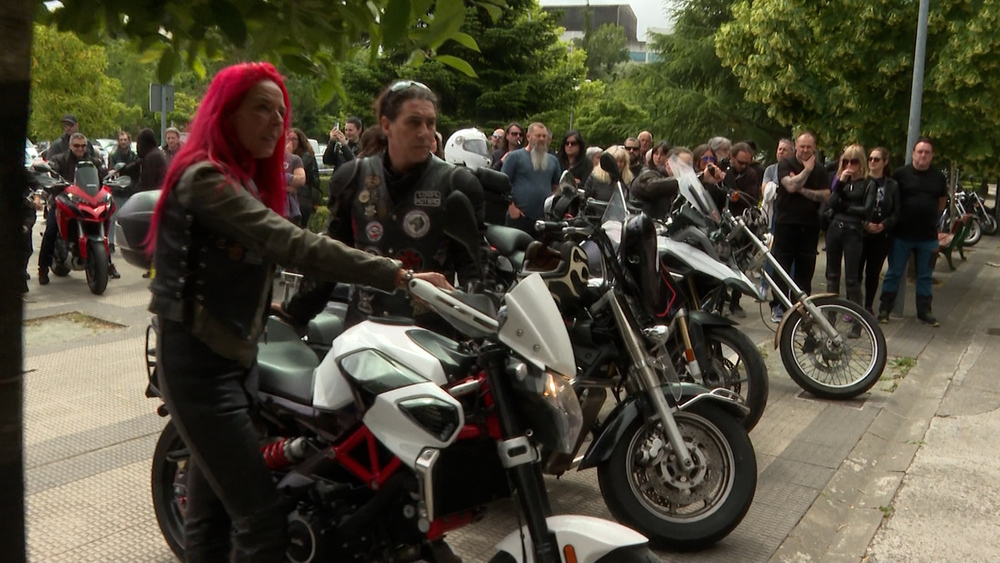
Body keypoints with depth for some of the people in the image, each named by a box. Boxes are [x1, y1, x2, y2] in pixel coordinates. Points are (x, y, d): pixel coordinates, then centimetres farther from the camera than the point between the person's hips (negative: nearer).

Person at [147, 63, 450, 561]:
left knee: (208, 515, 16)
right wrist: (397, 276, -32)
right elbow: (290, 244, -28)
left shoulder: (247, 180, 16)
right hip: (200, 365, -9)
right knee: (263, 520, -12)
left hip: (235, 360, 9)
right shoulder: (204, 178, -17)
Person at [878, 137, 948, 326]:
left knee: (925, 275, 12)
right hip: (902, 234, -3)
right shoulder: (901, 174, -5)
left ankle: (924, 310, 23)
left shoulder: (938, 177, 4)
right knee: (894, 273, 5)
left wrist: (932, 218, 13)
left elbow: (942, 200, 18)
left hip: (928, 236, 3)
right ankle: (884, 308, 13)